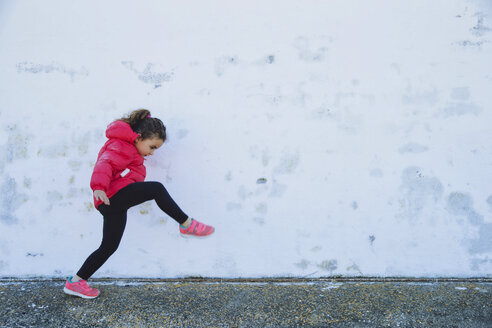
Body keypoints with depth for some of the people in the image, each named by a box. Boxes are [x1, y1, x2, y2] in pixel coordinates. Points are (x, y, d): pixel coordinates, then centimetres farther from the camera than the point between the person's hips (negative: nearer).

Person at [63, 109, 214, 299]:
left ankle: (75, 282, 22)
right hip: (115, 195, -11)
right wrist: (99, 187, -40)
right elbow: (105, 164, -25)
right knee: (156, 189, -23)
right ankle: (186, 224, -17)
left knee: (109, 246, 14)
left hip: (113, 205, 11)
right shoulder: (121, 147, -8)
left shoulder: (126, 148, 25)